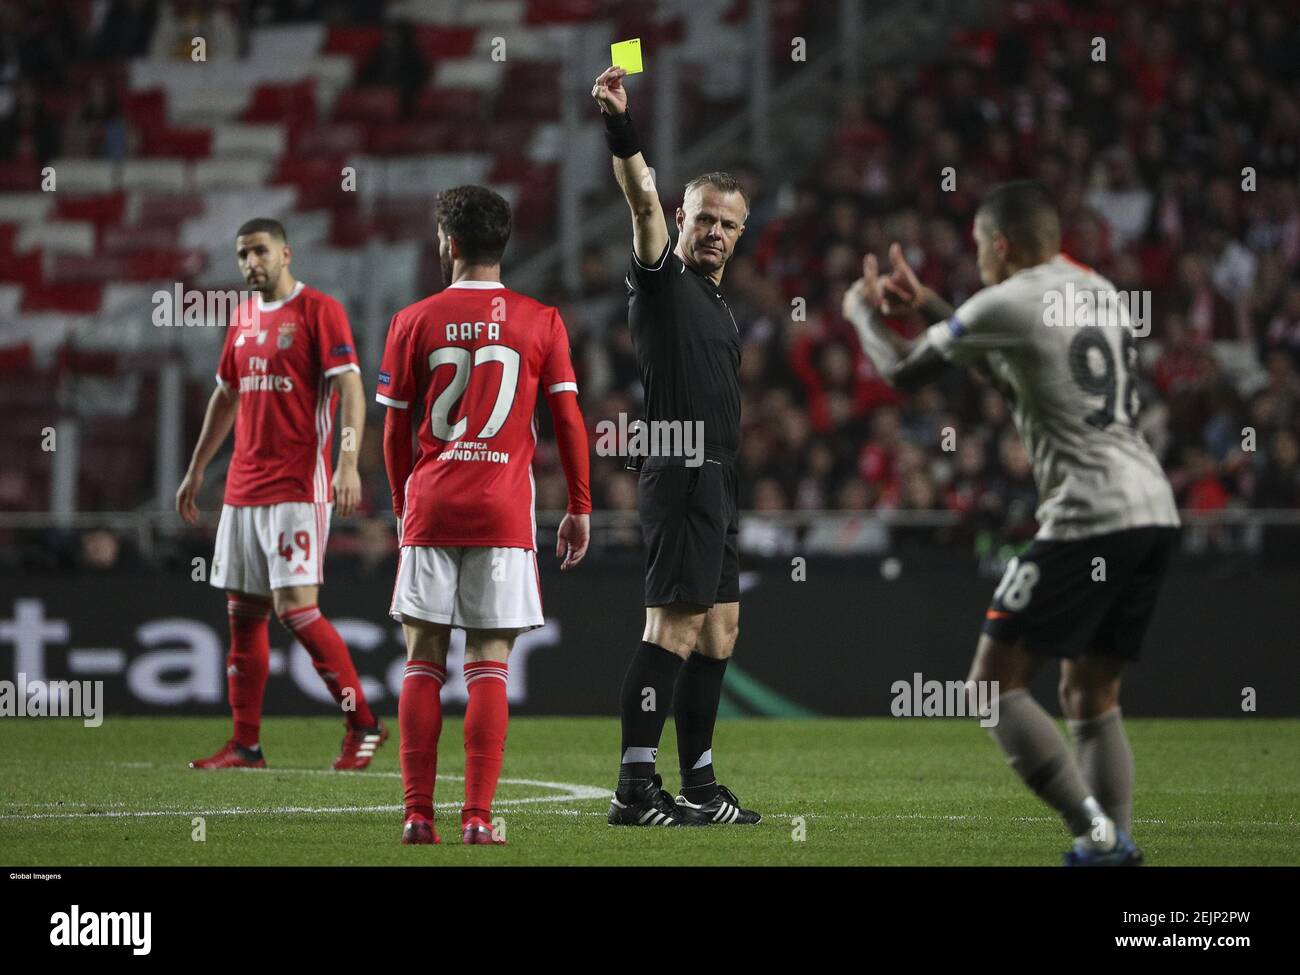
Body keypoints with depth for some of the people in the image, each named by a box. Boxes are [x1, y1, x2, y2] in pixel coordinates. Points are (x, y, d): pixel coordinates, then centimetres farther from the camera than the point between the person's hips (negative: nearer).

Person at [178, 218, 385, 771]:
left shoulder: (319, 311, -6)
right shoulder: (243, 319, 16)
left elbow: (350, 388, -14)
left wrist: (349, 461, -26)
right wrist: (196, 471, 29)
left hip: (298, 486, -8)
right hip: (243, 487, 8)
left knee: (295, 607, -14)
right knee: (243, 614, 6)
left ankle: (362, 723, -3)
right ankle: (245, 744, 11)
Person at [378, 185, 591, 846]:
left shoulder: (413, 321, 2)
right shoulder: (540, 321, 2)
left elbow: (396, 430, 7)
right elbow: (568, 420, 2)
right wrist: (580, 508, 10)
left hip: (429, 509, 0)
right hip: (504, 512, 0)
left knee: (424, 661, 6)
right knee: (489, 665, 0)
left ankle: (418, 814, 2)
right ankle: (478, 817, -7)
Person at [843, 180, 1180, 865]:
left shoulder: (1009, 302, -5)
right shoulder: (1099, 291, 21)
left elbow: (903, 372, 5)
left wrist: (862, 312, 25)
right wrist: (929, 307, 38)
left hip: (1087, 517, -8)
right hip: (1154, 509, 8)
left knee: (995, 684, -2)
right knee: (1090, 695, 16)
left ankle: (1094, 830, -15)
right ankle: (1116, 843, 3)